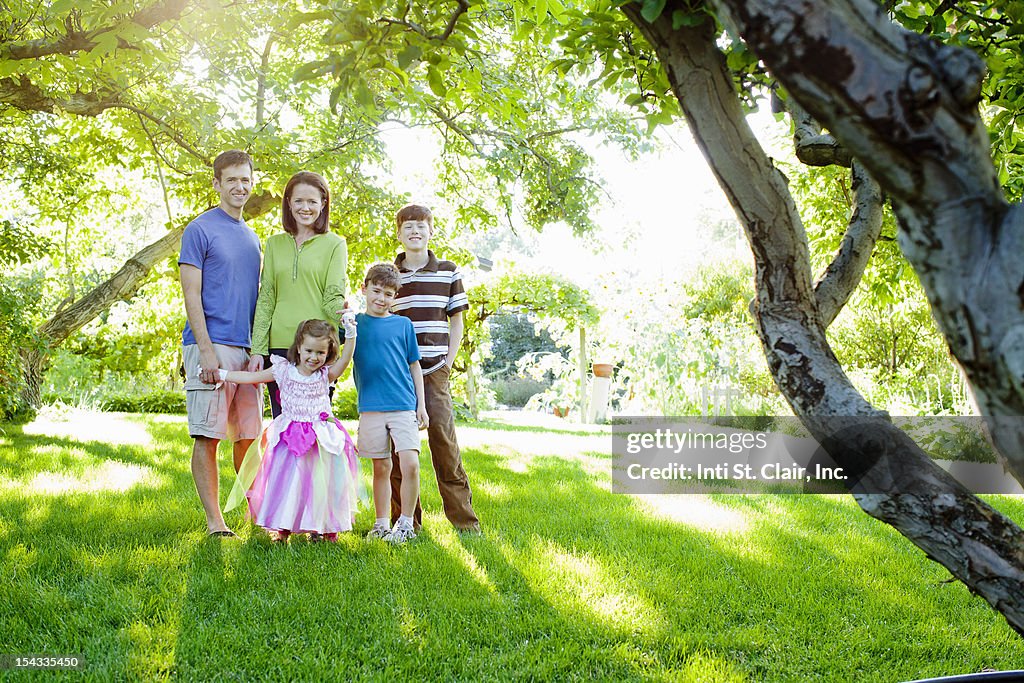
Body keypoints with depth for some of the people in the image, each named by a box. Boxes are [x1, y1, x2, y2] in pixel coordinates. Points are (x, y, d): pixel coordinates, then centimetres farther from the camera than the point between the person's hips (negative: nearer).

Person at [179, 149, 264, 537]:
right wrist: (206, 350, -16)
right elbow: (192, 295, -8)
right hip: (212, 347, -6)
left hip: (247, 349, 6)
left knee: (249, 434, 10)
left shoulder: (252, 238, 18)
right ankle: (214, 520, 4)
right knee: (208, 435, -3)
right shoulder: (200, 230, -2)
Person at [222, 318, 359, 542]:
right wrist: (220, 374, 5)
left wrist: (350, 335, -30)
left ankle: (319, 527, 11)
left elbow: (344, 360, -15)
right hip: (289, 439, 0)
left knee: (319, 481, -1)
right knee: (286, 480, -1)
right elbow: (251, 377, 7)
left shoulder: (325, 375, 2)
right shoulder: (284, 371, 3)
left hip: (321, 439, 0)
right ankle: (282, 527, 11)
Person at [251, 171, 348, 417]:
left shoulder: (334, 244, 6)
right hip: (279, 344, 3)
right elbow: (265, 299, 12)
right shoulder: (275, 244, 15)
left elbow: (333, 298, -1)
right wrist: (258, 349, 2)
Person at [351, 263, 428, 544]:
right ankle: (381, 524, 18)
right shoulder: (354, 322, 8)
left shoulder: (403, 324, 8)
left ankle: (405, 523, 2)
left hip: (404, 406, 0)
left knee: (410, 464, -12)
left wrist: (421, 405, 7)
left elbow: (414, 365, 11)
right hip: (371, 408, 1)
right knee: (381, 467, 7)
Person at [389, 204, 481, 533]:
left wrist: (447, 362, 2)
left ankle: (464, 518, 0)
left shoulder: (448, 272, 8)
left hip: (434, 370, -1)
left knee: (443, 437, -7)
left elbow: (456, 321, 11)